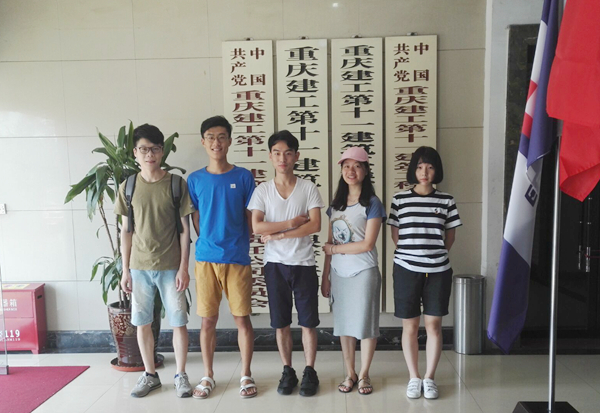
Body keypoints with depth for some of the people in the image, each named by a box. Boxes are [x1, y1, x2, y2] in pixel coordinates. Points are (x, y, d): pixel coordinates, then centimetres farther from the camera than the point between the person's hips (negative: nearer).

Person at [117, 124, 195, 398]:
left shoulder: (176, 184, -5)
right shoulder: (128, 186, 3)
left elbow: (184, 229, -3)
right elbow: (126, 231, 6)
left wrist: (183, 267, -7)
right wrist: (125, 269, 4)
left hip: (170, 267, -2)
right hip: (139, 267, 3)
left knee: (178, 322, 4)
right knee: (142, 322, 11)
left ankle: (181, 375, 21)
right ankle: (150, 374, 28)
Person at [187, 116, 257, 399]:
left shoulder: (243, 177, 1)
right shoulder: (195, 180, 5)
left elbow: (251, 218, 6)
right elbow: (195, 220, 10)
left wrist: (239, 246, 1)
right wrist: (208, 244, 3)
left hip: (237, 259, -1)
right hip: (205, 259, 1)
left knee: (242, 319, 5)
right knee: (208, 320, 9)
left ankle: (246, 375, 22)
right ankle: (208, 376, 25)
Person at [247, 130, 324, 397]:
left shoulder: (308, 188, -2)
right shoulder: (262, 190, 1)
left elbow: (315, 225, -12)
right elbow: (257, 227, -10)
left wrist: (277, 234, -14)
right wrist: (293, 222, -13)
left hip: (304, 264, -1)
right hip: (275, 264, 1)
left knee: (308, 321, 6)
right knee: (281, 323, 10)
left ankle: (310, 372, 21)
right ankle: (288, 372, 25)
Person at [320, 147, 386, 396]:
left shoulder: (372, 204, -6)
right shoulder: (336, 204, 9)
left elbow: (367, 244, -13)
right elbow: (330, 244, 9)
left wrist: (334, 249, -7)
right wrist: (325, 277, 7)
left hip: (363, 272, -4)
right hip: (338, 273, 5)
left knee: (366, 324, 5)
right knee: (343, 325, 10)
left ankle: (364, 374, 22)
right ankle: (350, 374, 25)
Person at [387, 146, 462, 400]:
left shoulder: (446, 201, 3)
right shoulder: (400, 199, 0)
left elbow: (450, 236, 10)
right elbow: (395, 235, 6)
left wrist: (435, 254, 5)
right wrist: (410, 254, 4)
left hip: (438, 270, 1)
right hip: (406, 270, 0)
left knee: (434, 324, 7)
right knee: (409, 325, 6)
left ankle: (429, 377, 22)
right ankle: (414, 378, 22)